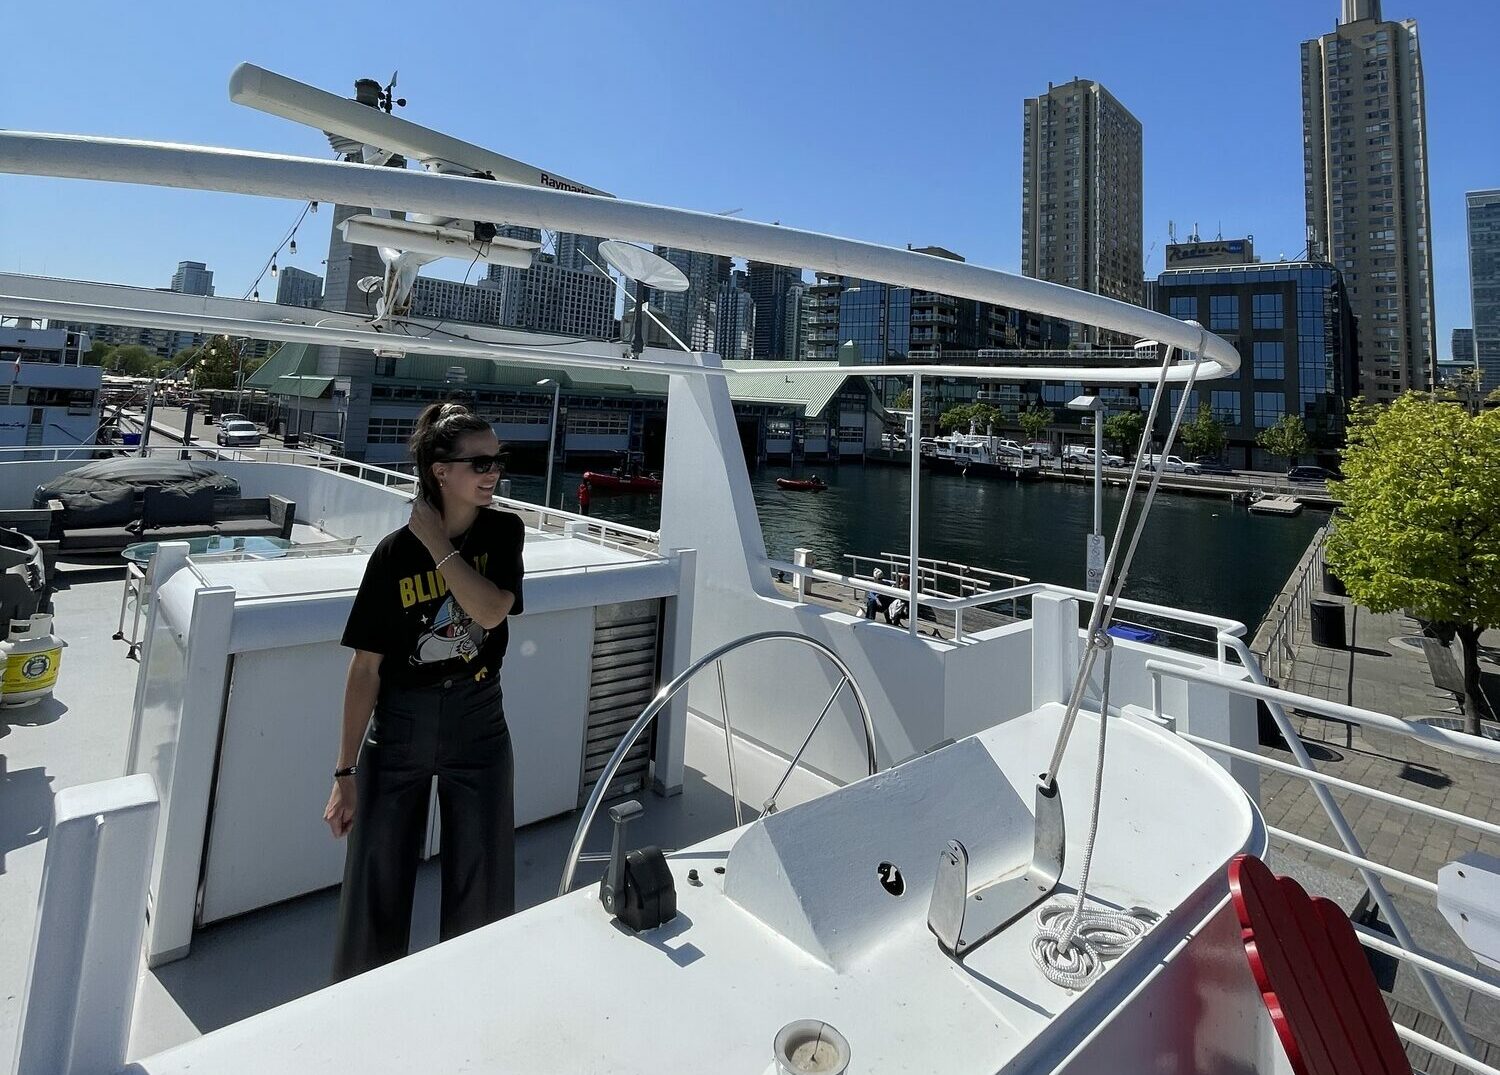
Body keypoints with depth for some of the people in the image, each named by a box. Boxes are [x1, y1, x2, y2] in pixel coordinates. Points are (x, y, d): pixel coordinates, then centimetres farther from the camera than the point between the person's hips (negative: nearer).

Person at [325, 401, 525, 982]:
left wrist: (438, 543, -19)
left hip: (478, 723, 2)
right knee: (378, 884, 11)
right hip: (400, 726, -1)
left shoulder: (503, 532, -6)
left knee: (481, 888, 11)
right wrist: (345, 772, -7)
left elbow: (492, 610, -21)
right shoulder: (395, 554, -13)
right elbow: (366, 668, -9)